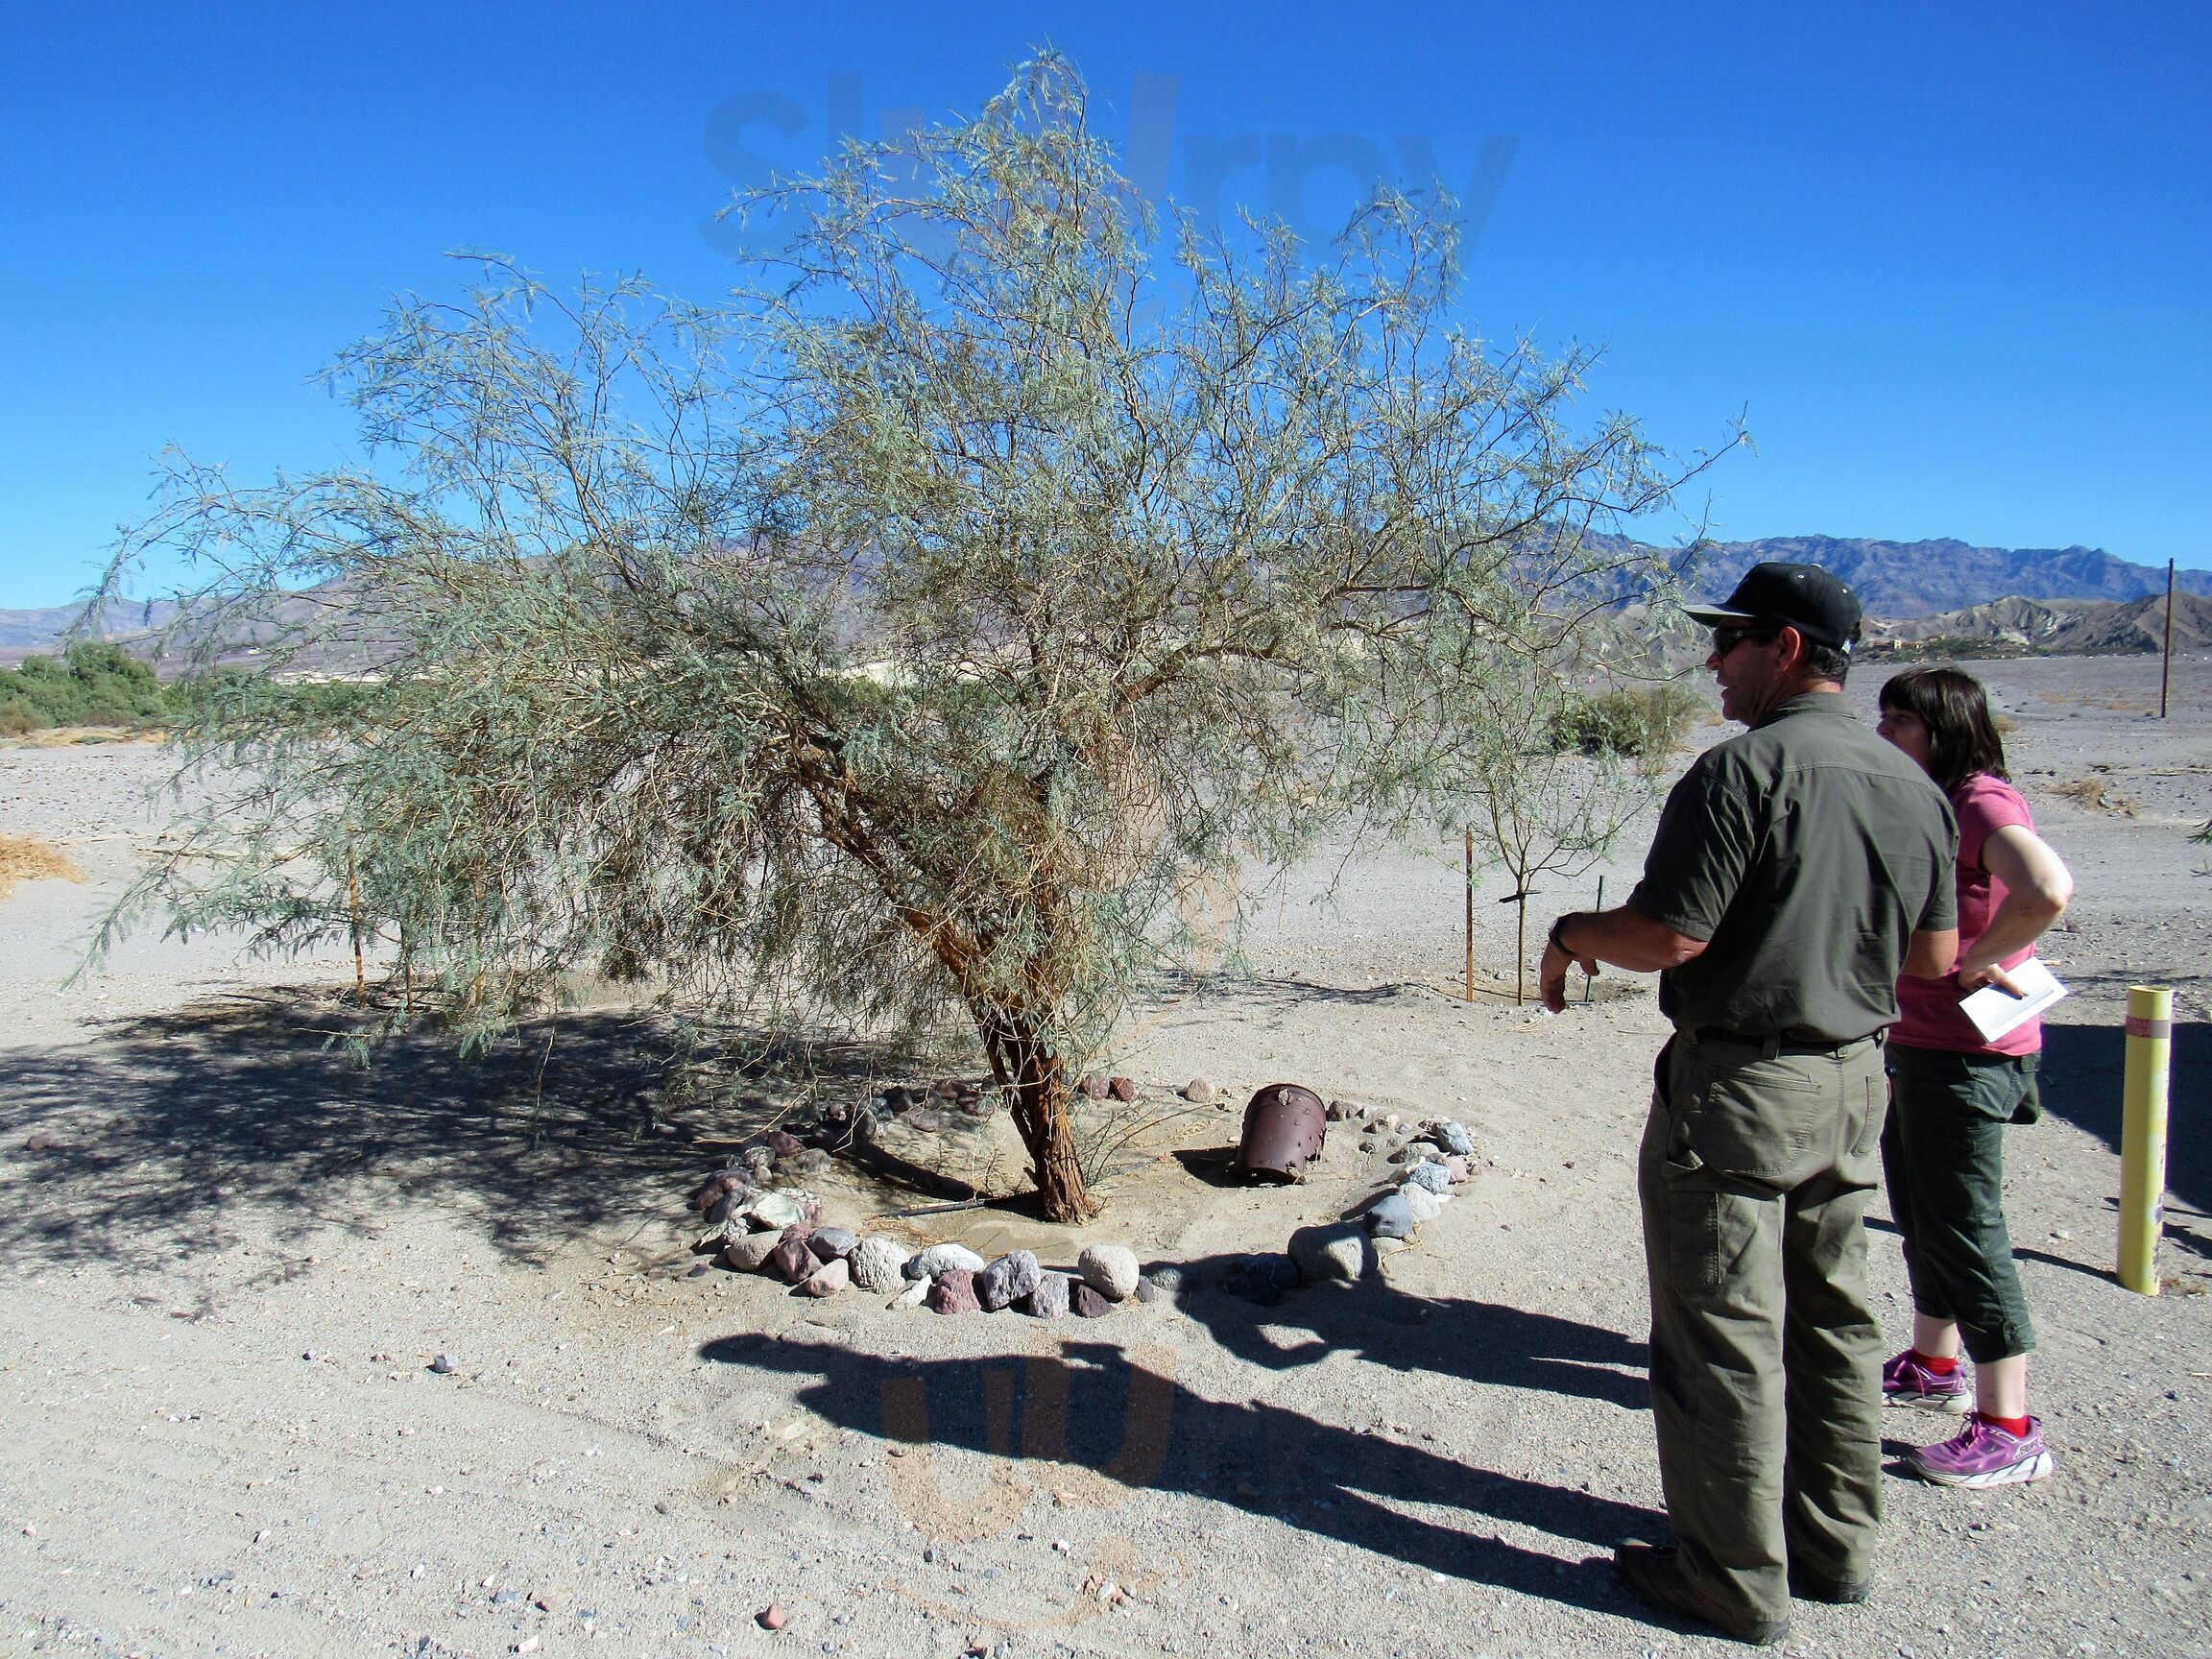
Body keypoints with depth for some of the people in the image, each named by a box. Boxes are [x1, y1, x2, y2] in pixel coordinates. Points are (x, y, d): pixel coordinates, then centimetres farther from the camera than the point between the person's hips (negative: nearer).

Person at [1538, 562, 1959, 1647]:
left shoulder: (1744, 768, -19)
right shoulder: (1914, 786, 6)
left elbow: (1669, 936, -23)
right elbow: (1934, 957, 12)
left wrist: (1572, 934, -4)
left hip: (1737, 1088, -8)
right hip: (1856, 1082, 9)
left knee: (1723, 1335, 4)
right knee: (1833, 1320, 19)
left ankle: (1737, 1578, 16)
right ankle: (1836, 1544, 34)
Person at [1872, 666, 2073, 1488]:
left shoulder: (1983, 802, -18)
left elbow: (2047, 889, -36)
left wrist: (1976, 964, -22)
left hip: (1967, 1054, -10)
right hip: (1915, 1043, 10)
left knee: (1964, 1230, -4)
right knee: (1921, 1215, 21)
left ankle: (2009, 1430, 7)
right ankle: (1931, 1366, 38)